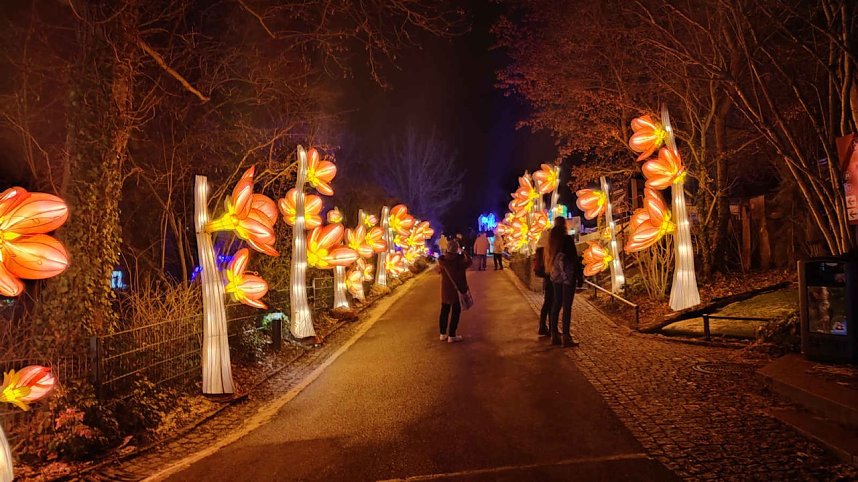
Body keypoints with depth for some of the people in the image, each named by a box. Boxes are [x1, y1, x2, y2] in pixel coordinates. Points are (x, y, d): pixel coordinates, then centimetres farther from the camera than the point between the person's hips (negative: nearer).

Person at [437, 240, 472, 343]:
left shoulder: (442, 259, -6)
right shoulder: (459, 259, -17)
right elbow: (468, 263, 2)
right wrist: (465, 254, 16)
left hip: (445, 289, 4)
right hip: (457, 289, -4)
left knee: (444, 311, 15)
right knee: (455, 311, 5)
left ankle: (443, 333, 22)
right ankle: (452, 336, 6)